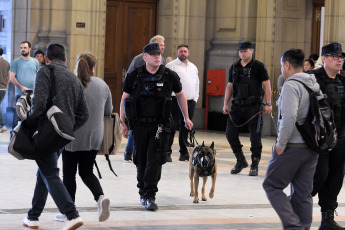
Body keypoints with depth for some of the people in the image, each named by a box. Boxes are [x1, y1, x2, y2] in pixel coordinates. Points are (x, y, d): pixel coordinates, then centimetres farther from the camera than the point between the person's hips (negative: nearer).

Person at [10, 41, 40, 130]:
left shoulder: (35, 62, 12)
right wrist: (21, 87, -13)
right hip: (20, 93, -3)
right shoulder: (16, 62, 4)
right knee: (17, 115, -8)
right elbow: (12, 77, -1)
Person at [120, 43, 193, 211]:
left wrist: (186, 118, 20)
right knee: (141, 160, 8)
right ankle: (143, 192, 24)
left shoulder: (169, 76, 1)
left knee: (154, 159, -10)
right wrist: (122, 122, 4)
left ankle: (150, 196, -11)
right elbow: (124, 99, 8)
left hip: (160, 125, -1)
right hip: (139, 124, 1)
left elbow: (180, 96, 16)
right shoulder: (134, 77, 1)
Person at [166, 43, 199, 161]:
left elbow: (196, 84, 24)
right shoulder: (170, 66, 0)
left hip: (190, 102, 5)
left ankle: (184, 152, 17)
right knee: (172, 127, -10)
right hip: (176, 101, -5)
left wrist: (195, 98, 14)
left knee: (185, 128, 9)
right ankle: (167, 153, -8)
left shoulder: (193, 67, 19)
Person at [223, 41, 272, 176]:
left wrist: (268, 104, -11)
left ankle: (254, 166, 8)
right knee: (230, 134, 1)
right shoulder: (234, 67, 13)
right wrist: (226, 104, 10)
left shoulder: (258, 66, -2)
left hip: (253, 106, -5)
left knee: (255, 136, -2)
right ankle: (241, 161, 18)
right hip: (237, 105, 5)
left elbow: (266, 85, -4)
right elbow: (229, 86, 18)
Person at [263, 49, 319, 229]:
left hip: (292, 147, -8)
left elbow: (289, 117, -25)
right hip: (312, 148, 8)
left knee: (272, 186, 4)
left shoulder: (291, 86, -14)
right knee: (303, 192, 12)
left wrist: (281, 144, -17)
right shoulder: (315, 85, 12)